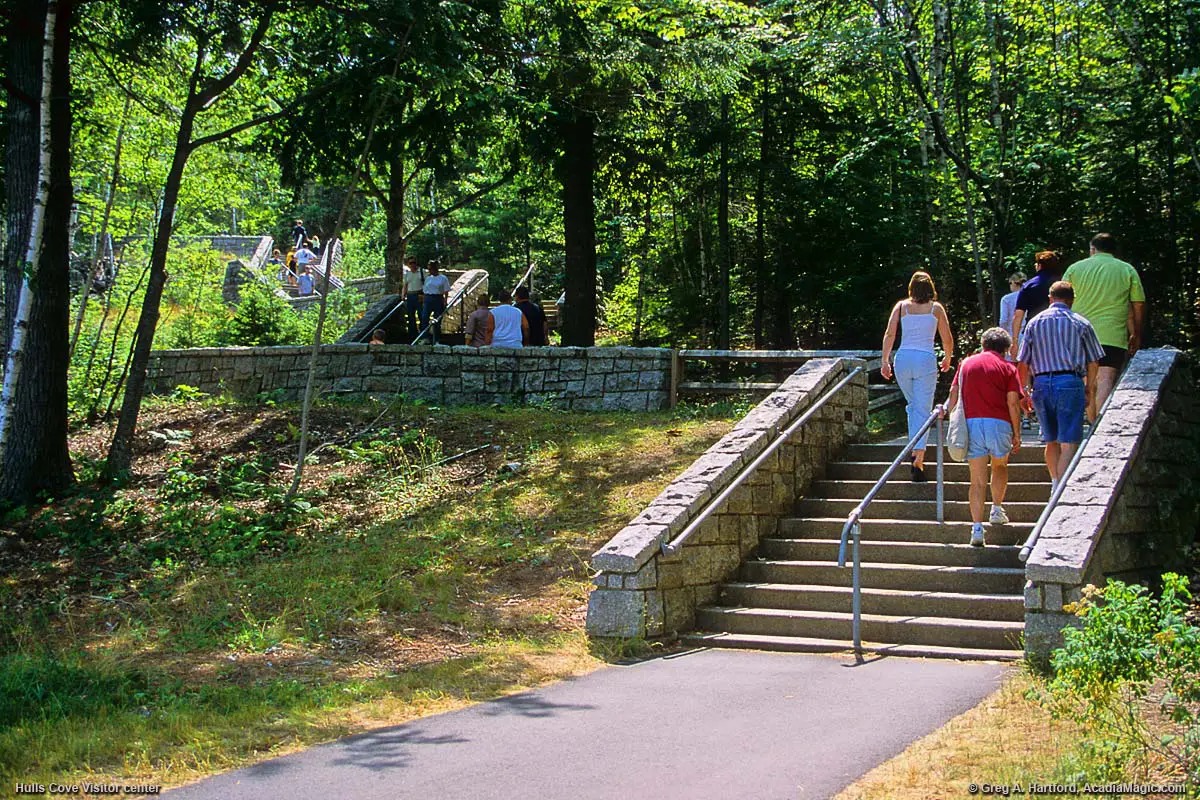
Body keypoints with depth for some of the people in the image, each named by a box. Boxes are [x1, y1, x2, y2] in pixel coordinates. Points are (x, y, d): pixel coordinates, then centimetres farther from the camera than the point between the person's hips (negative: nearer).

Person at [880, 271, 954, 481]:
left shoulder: (901, 306, 9)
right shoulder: (936, 308, 7)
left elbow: (889, 334, 0)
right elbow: (948, 340, 9)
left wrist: (885, 361, 5)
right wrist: (947, 359, 26)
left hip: (903, 358, 2)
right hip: (926, 359, -2)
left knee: (912, 405, 22)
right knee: (923, 409, -2)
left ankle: (915, 451, 20)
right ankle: (918, 459, -14)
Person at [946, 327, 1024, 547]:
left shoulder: (966, 363, 15)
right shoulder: (1008, 368, 6)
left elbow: (954, 395, 9)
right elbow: (1013, 404, -1)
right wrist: (1017, 434, 5)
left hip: (971, 423, 2)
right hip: (998, 423, -2)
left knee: (977, 479, 2)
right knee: (1000, 466, 27)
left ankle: (977, 528, -7)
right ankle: (997, 510, 25)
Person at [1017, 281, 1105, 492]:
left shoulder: (1035, 322, 10)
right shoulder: (1081, 324, 5)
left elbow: (1023, 363, 9)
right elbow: (1093, 362, 5)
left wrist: (1025, 389, 18)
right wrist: (1089, 389, 16)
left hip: (1041, 383, 3)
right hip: (1070, 382, -3)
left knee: (1051, 441, 16)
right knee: (1068, 442, -4)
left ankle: (1055, 484, 20)